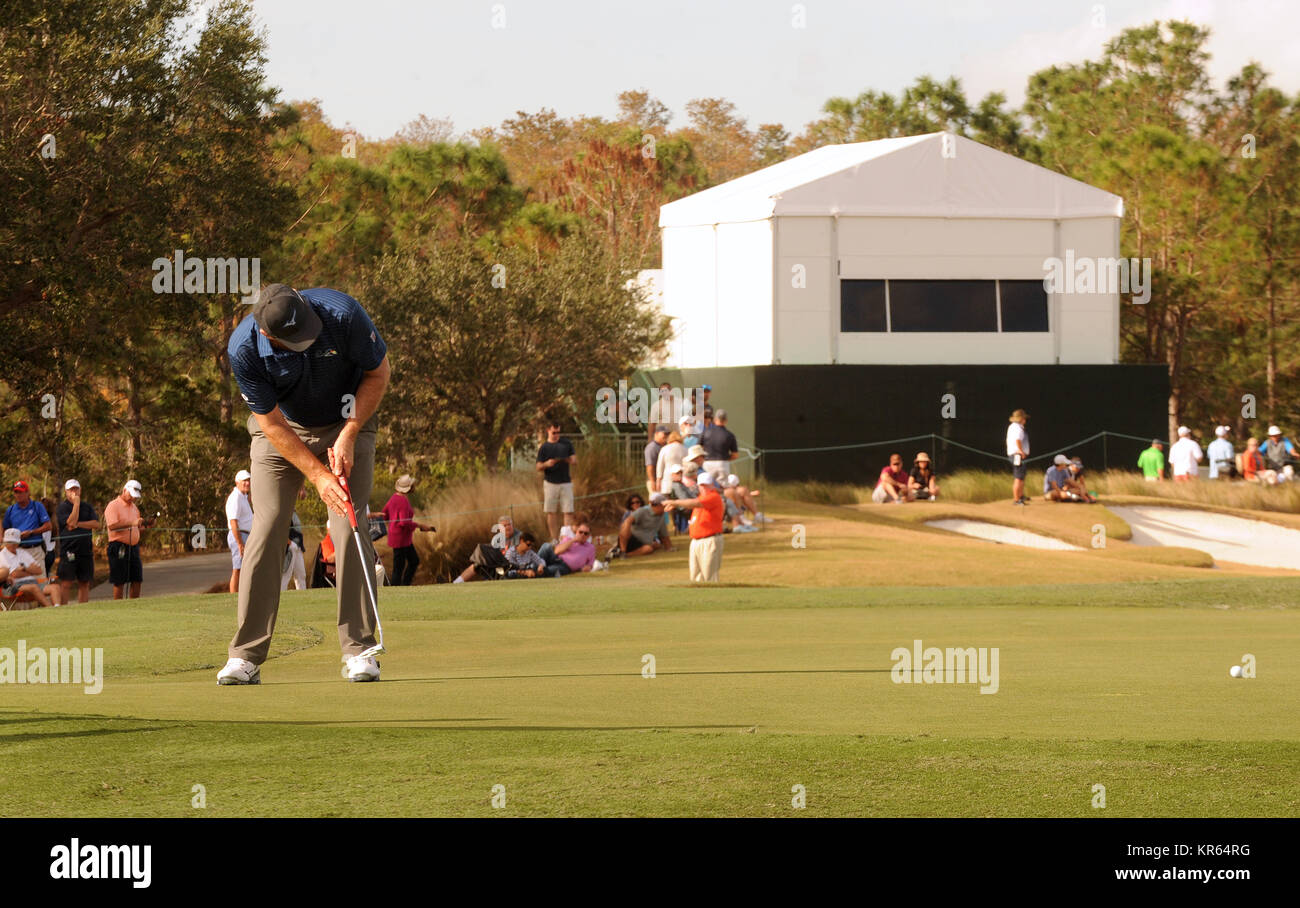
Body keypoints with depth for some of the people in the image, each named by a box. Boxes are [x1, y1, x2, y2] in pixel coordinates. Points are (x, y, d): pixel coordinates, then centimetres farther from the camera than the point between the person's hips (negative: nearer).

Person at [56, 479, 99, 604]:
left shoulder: (87, 507, 14)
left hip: (86, 550, 4)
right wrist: (76, 503, -9)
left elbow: (96, 524, 1)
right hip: (68, 551, -4)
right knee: (66, 583, -7)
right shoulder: (61, 508, 1)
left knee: (84, 583, 5)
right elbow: (71, 522, -14)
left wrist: (78, 524, -9)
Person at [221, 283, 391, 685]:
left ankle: (359, 650, -4)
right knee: (267, 529, -11)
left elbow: (378, 372, -12)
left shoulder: (342, 314, -31)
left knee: (349, 529, -12)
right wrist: (317, 475, -21)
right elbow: (272, 423, -17)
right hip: (281, 429, 0)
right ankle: (245, 656, -8)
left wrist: (349, 435, -18)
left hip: (348, 423, 0)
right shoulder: (244, 349, -29)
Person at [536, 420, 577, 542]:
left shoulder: (566, 443, 8)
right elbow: (539, 468, 2)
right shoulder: (544, 447, 3)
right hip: (550, 483, -1)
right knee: (552, 512, 2)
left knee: (569, 512, -7)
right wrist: (547, 464, -20)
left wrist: (570, 461, -12)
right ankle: (555, 539, 8)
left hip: (565, 483, 1)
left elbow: (575, 459, 12)